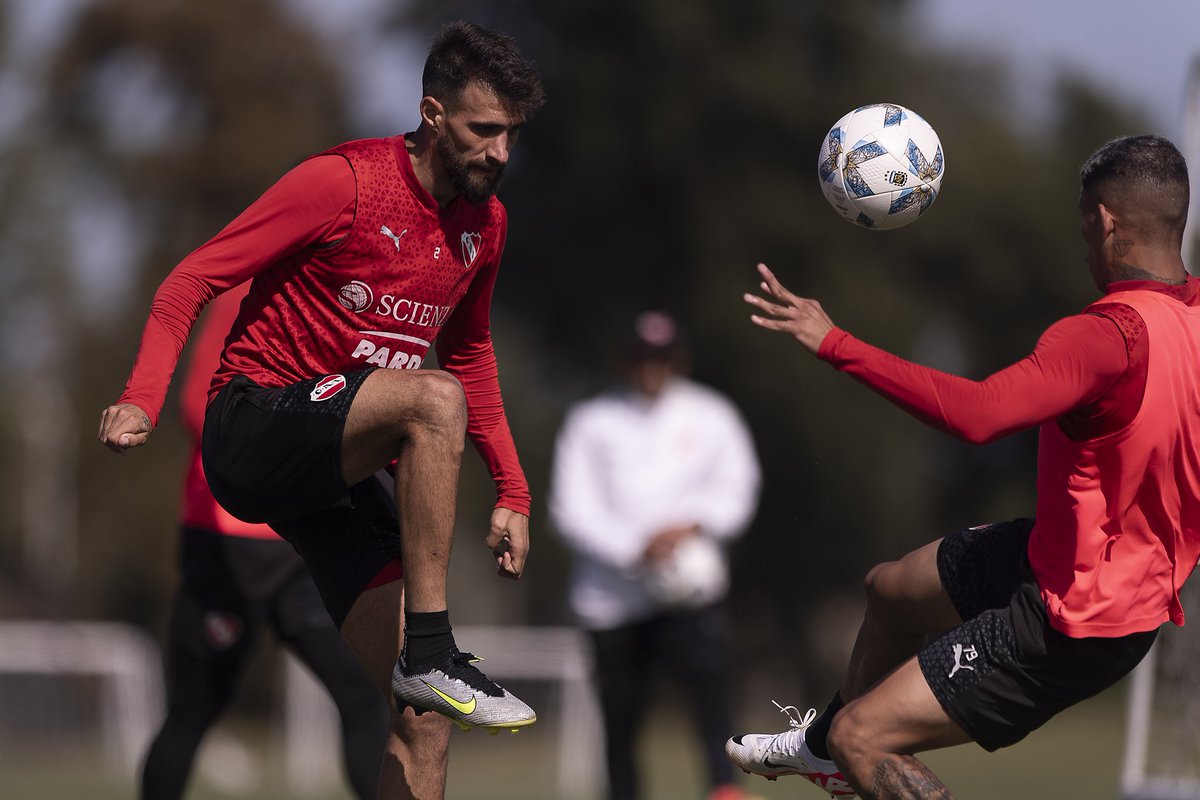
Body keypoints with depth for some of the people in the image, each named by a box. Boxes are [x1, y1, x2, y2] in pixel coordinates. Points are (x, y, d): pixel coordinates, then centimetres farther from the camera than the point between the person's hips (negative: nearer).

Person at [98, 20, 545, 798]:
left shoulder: (485, 222, 9)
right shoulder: (341, 182, -12)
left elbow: (470, 356, 25)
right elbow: (193, 281, -12)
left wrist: (512, 491, 18)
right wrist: (142, 401, -27)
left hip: (349, 466, 7)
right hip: (253, 429, -7)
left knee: (423, 716, -5)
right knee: (433, 400, -35)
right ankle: (430, 653, -31)